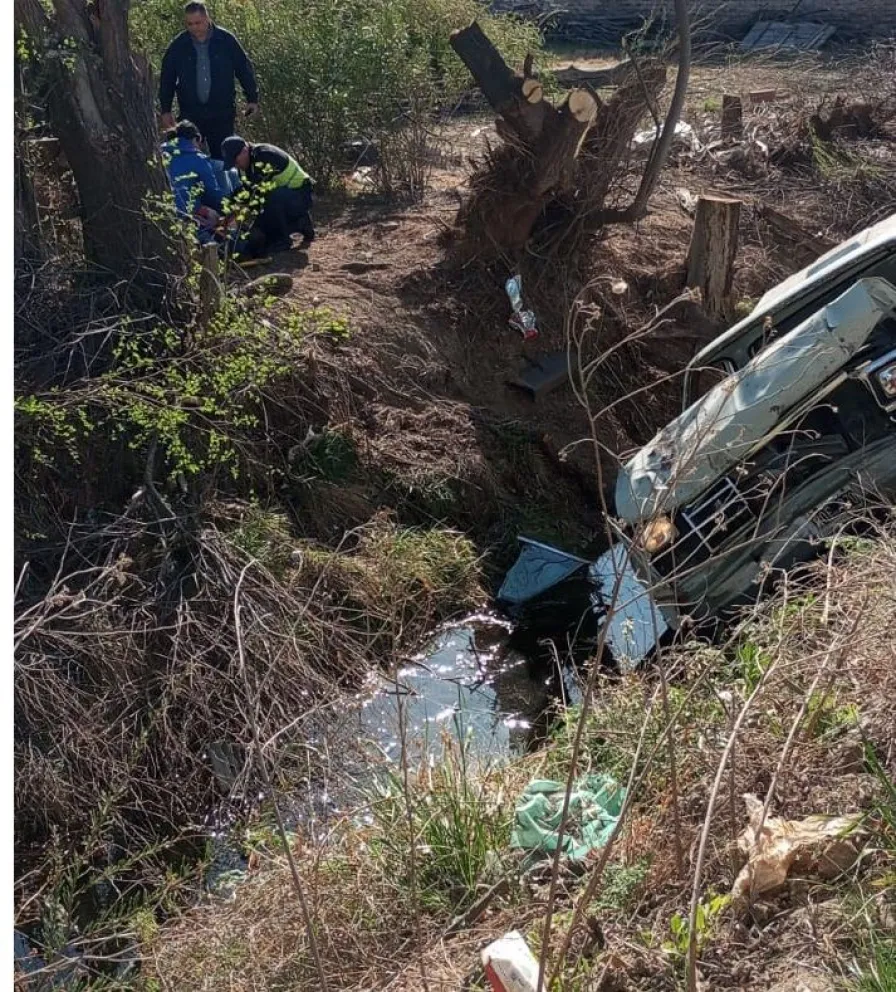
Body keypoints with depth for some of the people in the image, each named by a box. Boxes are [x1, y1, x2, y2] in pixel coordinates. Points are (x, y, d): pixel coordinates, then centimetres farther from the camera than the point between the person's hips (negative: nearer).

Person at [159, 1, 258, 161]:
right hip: (190, 114, 1)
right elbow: (166, 79, 10)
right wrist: (165, 110, 7)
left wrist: (252, 98, 5)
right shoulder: (178, 45, 3)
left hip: (222, 113, -1)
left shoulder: (226, 40, -1)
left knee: (222, 157, 3)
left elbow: (244, 69, 7)